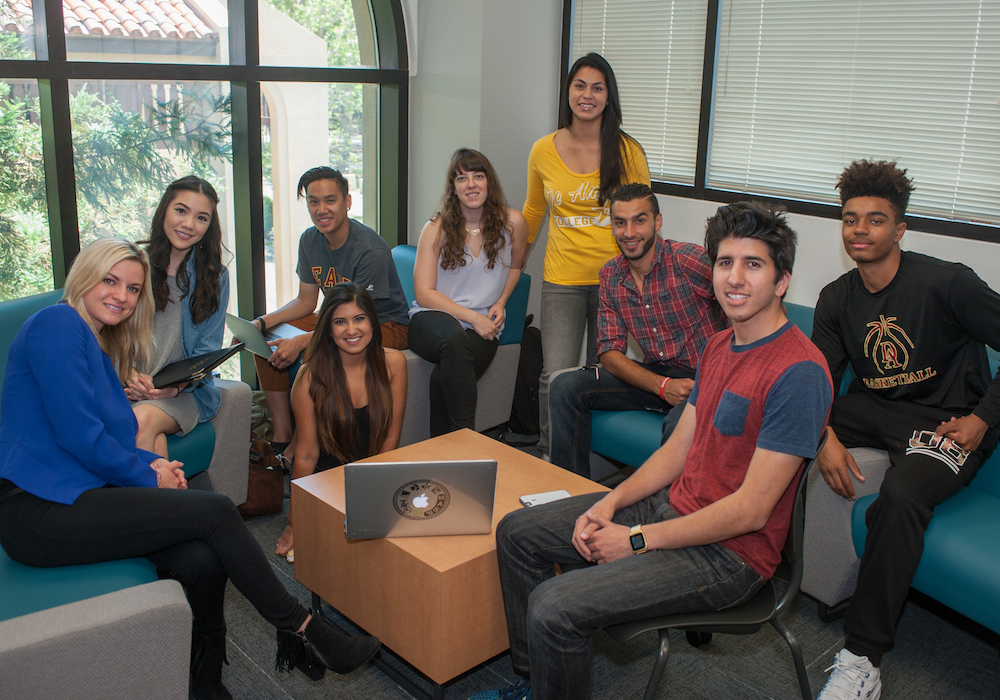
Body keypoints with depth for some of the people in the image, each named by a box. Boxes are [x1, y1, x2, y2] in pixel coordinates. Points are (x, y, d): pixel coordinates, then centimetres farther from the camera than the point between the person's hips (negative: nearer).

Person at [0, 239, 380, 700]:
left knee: (203, 561, -16)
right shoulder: (58, 324, -8)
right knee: (214, 512, -19)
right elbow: (76, 433, -16)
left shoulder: (99, 345, 22)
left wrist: (150, 463, 2)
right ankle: (301, 631, -7)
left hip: (75, 495, 9)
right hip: (38, 511, -9)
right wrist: (148, 476, -5)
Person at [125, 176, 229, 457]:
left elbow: (207, 351, 4)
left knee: (144, 419, -33)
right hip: (124, 390, 0)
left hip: (185, 392, 0)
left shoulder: (215, 277, 9)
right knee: (155, 441, -33)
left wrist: (178, 386, -16)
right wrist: (125, 377, -14)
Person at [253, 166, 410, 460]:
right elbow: (306, 301, 7)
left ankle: (298, 447, -15)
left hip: (386, 327, -8)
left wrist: (301, 342, -34)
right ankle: (282, 433, -2)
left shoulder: (371, 250, -25)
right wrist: (261, 322, -9)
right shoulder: (310, 241, -1)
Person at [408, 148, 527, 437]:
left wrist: (500, 302, 7)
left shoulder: (512, 223, 5)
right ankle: (465, 434, -34)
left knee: (445, 375, -32)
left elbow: (515, 266, 26)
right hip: (433, 318, -1)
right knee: (454, 340, -39)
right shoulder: (436, 229, 0)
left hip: (483, 328, 1)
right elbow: (424, 293, -3)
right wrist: (472, 317, -13)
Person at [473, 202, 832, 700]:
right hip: (672, 506, 9)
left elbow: (750, 510, -23)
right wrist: (610, 504, -3)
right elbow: (679, 450, 11)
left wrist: (637, 540, -18)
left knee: (553, 608, -24)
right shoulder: (719, 346, 7)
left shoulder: (799, 372, -23)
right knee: (516, 532, 10)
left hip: (729, 552, -9)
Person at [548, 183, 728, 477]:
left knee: (681, 422, -38)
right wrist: (662, 385, -16)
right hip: (654, 376, 5)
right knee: (566, 386, -10)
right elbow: (609, 352, 0)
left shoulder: (690, 260, -15)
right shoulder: (610, 275, 3)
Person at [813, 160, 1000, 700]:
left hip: (947, 421, -6)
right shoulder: (836, 299, 4)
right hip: (874, 408, 6)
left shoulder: (947, 284, -12)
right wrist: (825, 438, -17)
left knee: (900, 495, -36)